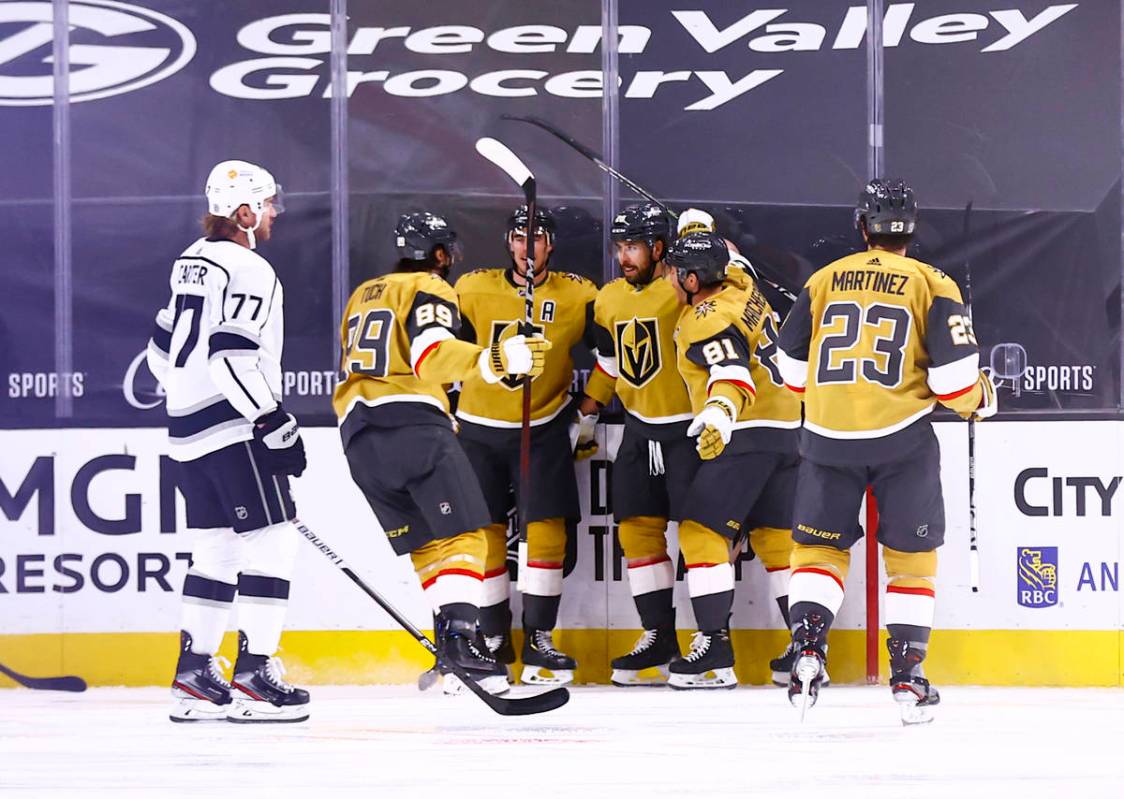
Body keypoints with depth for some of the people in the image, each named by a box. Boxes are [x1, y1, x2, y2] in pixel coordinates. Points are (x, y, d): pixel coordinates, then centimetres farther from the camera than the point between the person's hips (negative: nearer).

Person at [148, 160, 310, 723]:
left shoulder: (192, 262, 15)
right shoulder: (249, 271, -14)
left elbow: (163, 349, 22)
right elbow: (233, 357, -23)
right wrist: (275, 424, -20)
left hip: (188, 426, 9)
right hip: (234, 429, -9)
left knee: (216, 547, 13)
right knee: (270, 543, -5)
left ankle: (194, 675, 14)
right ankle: (253, 675, -8)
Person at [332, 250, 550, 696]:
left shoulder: (361, 297, 27)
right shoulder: (430, 291, 1)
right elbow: (431, 354, -18)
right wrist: (493, 361, -32)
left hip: (357, 433, 7)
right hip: (413, 427, -7)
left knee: (423, 545, 13)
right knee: (461, 535, -7)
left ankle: (451, 642, 3)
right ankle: (460, 635, -24)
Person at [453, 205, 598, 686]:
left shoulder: (578, 296, -5)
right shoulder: (473, 290, -3)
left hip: (544, 430, -1)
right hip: (479, 429, 1)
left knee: (547, 531, -9)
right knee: (484, 534, 1)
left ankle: (539, 639, -2)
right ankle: (494, 640, 11)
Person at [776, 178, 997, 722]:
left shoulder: (824, 280, 8)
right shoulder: (931, 285, -1)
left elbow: (793, 366, 13)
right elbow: (953, 373, -8)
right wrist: (979, 400, 14)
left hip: (829, 436, 2)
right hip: (902, 438, -2)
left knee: (818, 547, 14)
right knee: (912, 555, 10)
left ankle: (807, 645, -6)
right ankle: (907, 673, 6)